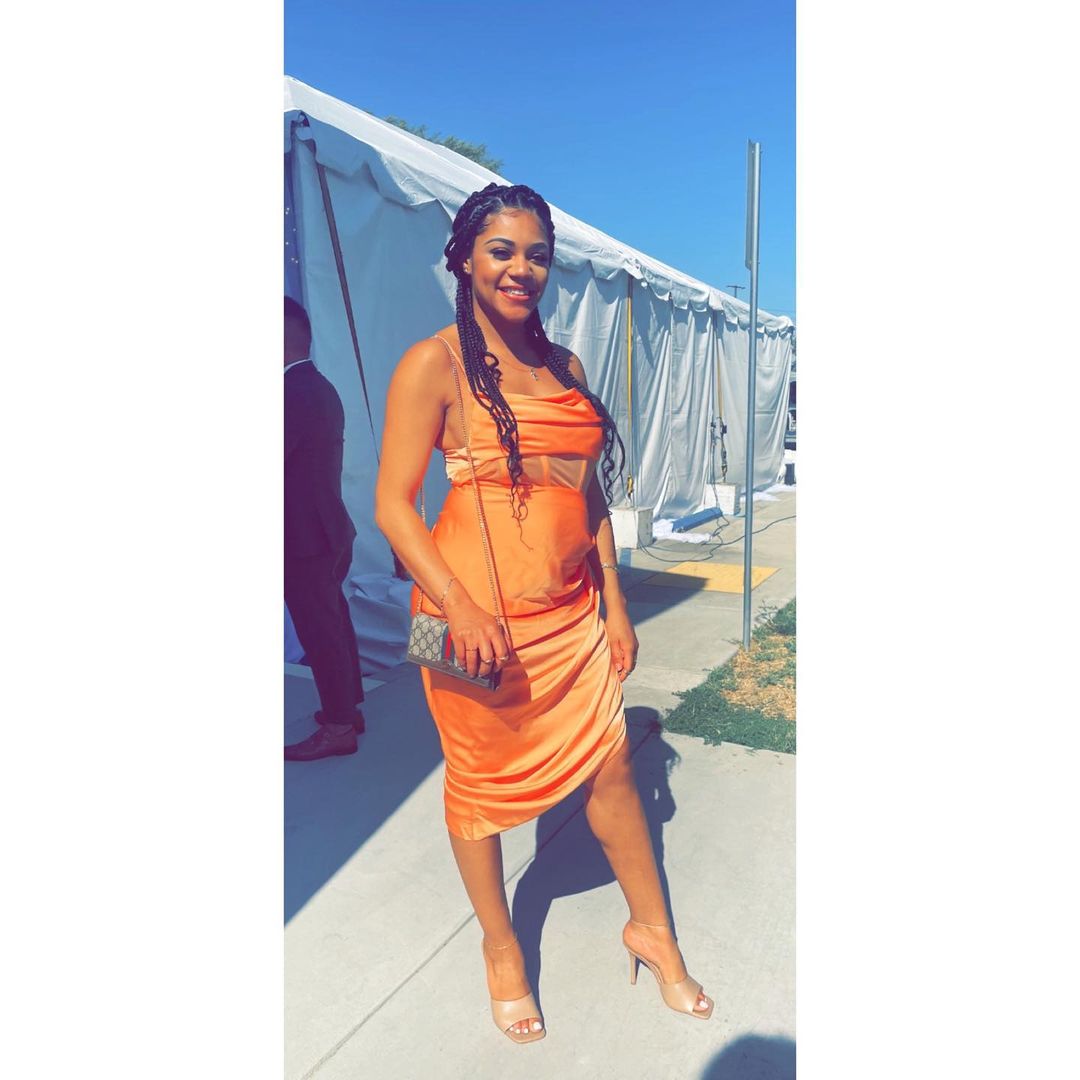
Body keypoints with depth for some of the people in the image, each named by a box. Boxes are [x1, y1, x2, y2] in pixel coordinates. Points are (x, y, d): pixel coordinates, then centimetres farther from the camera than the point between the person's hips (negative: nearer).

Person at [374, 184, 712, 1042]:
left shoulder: (564, 364, 10)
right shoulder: (434, 363, -8)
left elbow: (590, 492, 12)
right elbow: (393, 505, -11)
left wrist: (615, 604, 9)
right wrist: (460, 608, -22)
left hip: (573, 610, 6)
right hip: (481, 611, -5)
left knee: (613, 762, 13)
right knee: (481, 781, 12)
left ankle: (651, 928, 37)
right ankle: (501, 947, 37)